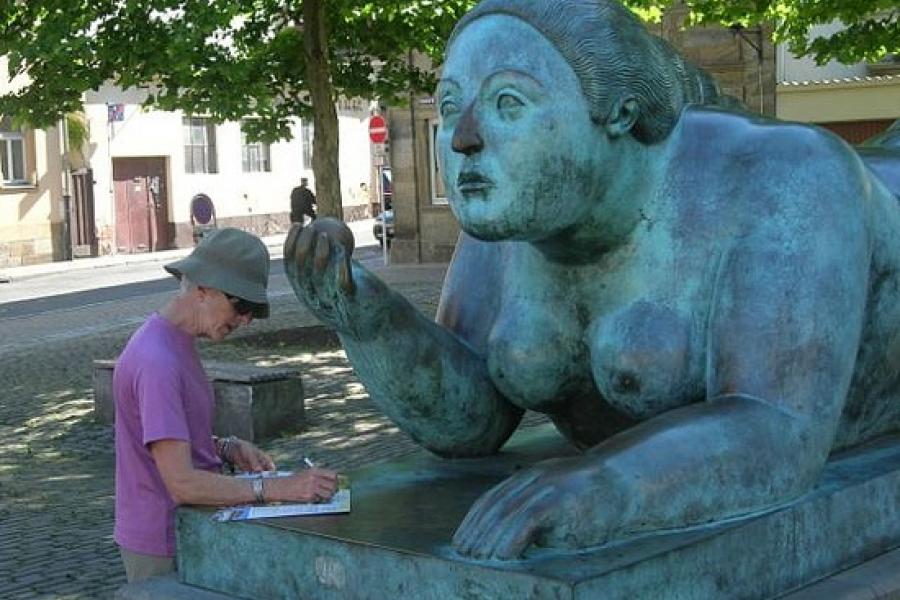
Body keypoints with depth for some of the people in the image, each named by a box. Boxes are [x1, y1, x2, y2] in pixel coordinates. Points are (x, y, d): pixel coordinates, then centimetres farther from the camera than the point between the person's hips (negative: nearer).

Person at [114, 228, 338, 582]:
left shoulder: (179, 342, 8)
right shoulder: (156, 364, -24)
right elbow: (182, 483, -28)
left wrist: (228, 449, 1)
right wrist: (281, 488, -29)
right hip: (165, 551, -9)